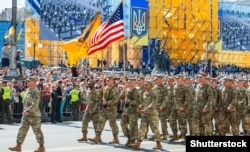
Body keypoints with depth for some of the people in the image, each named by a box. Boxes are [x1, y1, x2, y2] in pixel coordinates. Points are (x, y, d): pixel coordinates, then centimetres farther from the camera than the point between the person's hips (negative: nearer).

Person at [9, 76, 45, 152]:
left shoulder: (36, 92, -16)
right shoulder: (28, 90, 13)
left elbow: (35, 104, -25)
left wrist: (28, 111, -29)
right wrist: (25, 110, 13)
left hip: (34, 115, -9)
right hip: (26, 114, 9)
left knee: (37, 130, 2)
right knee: (22, 129, 7)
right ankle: (18, 146, 12)